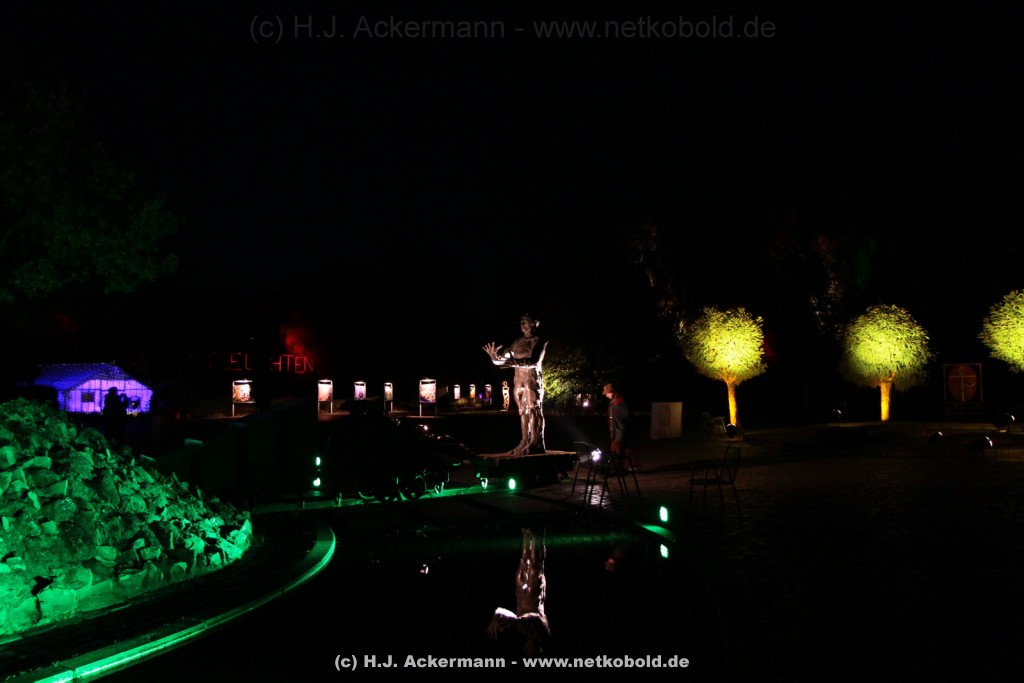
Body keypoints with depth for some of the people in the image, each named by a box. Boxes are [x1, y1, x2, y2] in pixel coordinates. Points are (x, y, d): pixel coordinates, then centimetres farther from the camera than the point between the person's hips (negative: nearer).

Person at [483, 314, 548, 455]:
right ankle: (525, 441, 7)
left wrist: (514, 363, -31)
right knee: (523, 410, 6)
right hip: (518, 379, 6)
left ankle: (535, 443, -10)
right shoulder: (517, 342, 14)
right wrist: (495, 356, -11)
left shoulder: (539, 341, -5)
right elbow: (504, 356, 13)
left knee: (533, 409, -8)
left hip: (532, 379, -6)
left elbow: (535, 362, -20)